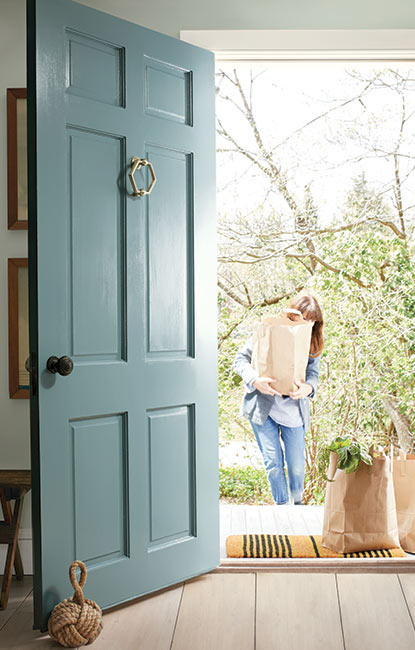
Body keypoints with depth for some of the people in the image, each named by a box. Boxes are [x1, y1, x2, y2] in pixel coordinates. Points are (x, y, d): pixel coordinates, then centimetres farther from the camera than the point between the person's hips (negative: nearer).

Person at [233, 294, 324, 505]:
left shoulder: (313, 342, 1)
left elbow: (313, 373, 0)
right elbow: (241, 359, -6)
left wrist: (308, 387, -25)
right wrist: (255, 381, -25)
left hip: (293, 410, 2)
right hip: (262, 407, -2)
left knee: (297, 465, 6)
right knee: (273, 462, 2)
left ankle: (297, 502, 33)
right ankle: (282, 504, 23)